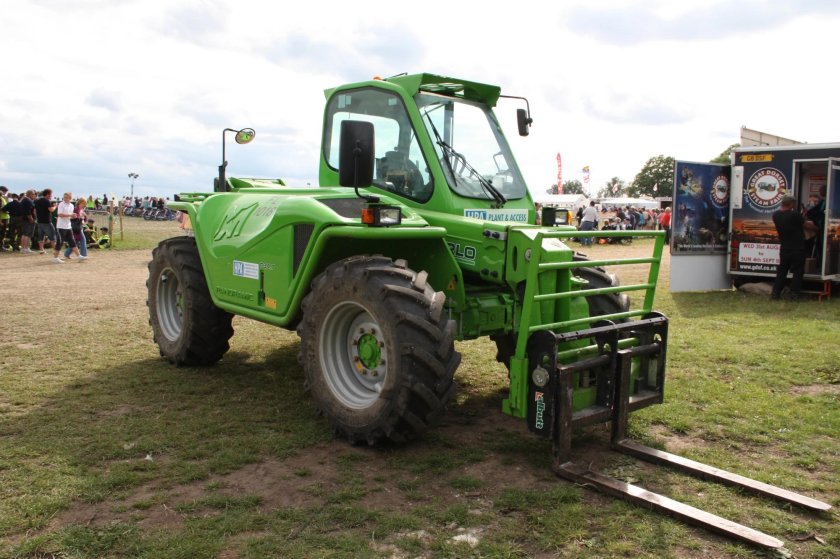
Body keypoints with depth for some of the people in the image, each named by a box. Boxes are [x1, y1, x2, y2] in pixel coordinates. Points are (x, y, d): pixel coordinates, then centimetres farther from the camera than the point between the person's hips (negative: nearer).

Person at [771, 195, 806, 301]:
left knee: (781, 271, 12)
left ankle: (775, 293, 8)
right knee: (797, 272, 5)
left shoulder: (775, 215, -2)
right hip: (798, 248, -5)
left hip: (784, 248, 5)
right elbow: (804, 223, -4)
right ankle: (794, 294, 4)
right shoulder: (795, 214, -19)